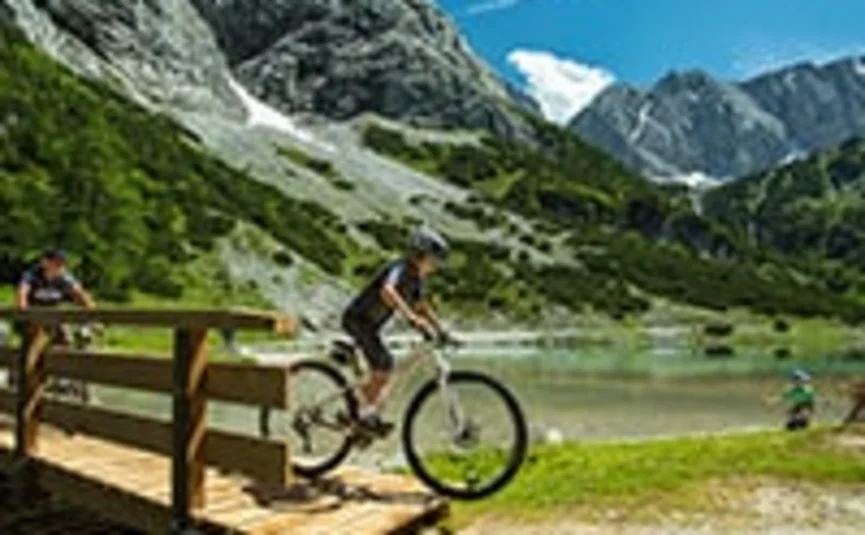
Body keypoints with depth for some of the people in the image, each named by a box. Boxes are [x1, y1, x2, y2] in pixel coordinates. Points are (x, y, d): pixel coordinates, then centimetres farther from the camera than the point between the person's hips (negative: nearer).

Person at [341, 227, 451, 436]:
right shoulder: (400, 269, -22)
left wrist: (441, 331, 12)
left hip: (370, 325, 10)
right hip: (358, 320, -10)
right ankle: (367, 415, -10)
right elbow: (387, 292, -43)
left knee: (383, 371, 9)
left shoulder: (416, 278, 6)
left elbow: (422, 305, 19)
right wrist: (412, 318, -49)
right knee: (384, 366, -19)